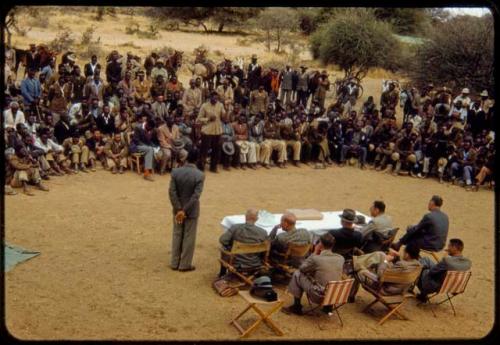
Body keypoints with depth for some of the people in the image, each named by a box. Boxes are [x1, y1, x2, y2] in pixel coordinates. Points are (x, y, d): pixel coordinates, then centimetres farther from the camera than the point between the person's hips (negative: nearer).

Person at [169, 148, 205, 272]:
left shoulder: (175, 172, -9)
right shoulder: (200, 175, -17)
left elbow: (171, 191, -12)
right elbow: (196, 196, -22)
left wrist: (179, 209, -9)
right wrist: (185, 211, -17)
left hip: (177, 209, 3)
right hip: (192, 210, -3)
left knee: (177, 235, 16)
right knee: (189, 237, 8)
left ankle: (175, 263, 22)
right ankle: (185, 265, 15)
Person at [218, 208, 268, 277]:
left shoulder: (235, 228, -20)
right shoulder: (263, 232, -15)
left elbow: (222, 240, -17)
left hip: (236, 265, -1)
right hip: (255, 266, 2)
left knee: (224, 248, 28)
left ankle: (222, 274, 45)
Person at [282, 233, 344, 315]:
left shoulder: (315, 258, -17)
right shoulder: (341, 259, -2)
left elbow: (302, 269, 3)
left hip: (318, 297, -5)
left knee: (297, 274, 9)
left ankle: (296, 307, 20)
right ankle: (328, 306, 39)